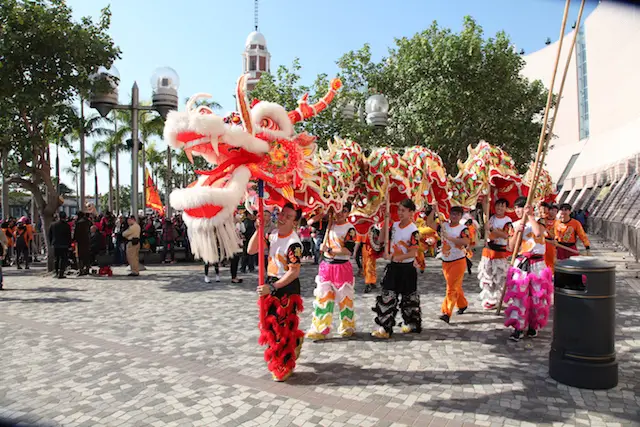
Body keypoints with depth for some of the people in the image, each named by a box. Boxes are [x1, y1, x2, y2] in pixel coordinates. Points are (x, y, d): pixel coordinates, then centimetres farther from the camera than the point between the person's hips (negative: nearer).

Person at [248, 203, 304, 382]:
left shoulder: (294, 243, -21)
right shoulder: (273, 234, 2)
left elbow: (294, 273, -23)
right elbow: (251, 250, 0)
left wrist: (272, 287, -26)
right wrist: (258, 230, -12)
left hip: (287, 288, -8)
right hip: (271, 284, 8)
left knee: (282, 328, 3)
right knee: (270, 324, 18)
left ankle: (284, 368, 22)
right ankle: (295, 341, 44)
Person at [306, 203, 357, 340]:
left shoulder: (350, 229, -9)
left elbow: (349, 250, -18)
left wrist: (329, 250, -17)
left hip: (342, 267, -5)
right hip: (325, 266, 5)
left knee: (344, 297, 6)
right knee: (323, 296, 5)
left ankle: (347, 327, 24)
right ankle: (320, 329, 11)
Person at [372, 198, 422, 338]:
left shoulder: (413, 230, -16)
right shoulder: (394, 225, 4)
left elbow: (413, 253, -19)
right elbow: (381, 240, 8)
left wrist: (393, 257, -24)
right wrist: (385, 221, -2)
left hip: (407, 269, -6)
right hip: (393, 267, 6)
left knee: (409, 298, 10)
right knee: (387, 296, 2)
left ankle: (413, 323, 28)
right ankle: (385, 328, 9)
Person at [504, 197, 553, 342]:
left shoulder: (539, 221, -2)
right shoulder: (515, 224, 7)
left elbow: (538, 233, -26)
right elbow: (511, 246, 3)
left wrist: (530, 216, -16)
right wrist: (517, 232, -11)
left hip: (537, 263, -2)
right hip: (520, 263, 2)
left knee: (537, 295, 6)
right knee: (518, 295, -5)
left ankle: (533, 326, 23)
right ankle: (518, 328, -3)